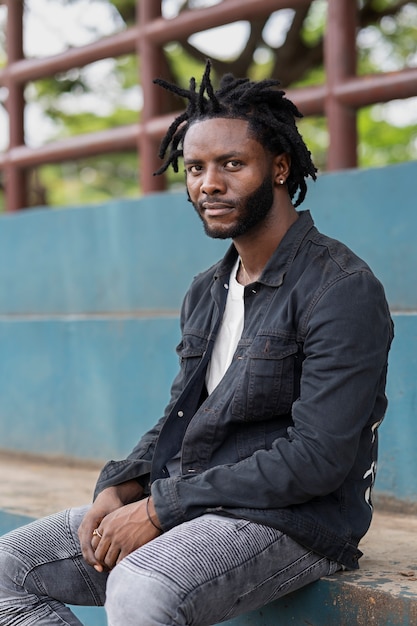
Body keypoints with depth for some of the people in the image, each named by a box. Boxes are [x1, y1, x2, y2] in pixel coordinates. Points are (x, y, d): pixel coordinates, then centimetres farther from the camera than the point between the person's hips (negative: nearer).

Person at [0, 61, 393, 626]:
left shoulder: (343, 290, -13)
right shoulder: (207, 293, 15)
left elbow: (318, 457, -20)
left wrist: (161, 507, -19)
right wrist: (122, 486, -2)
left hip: (294, 521, -8)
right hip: (189, 507, 9)